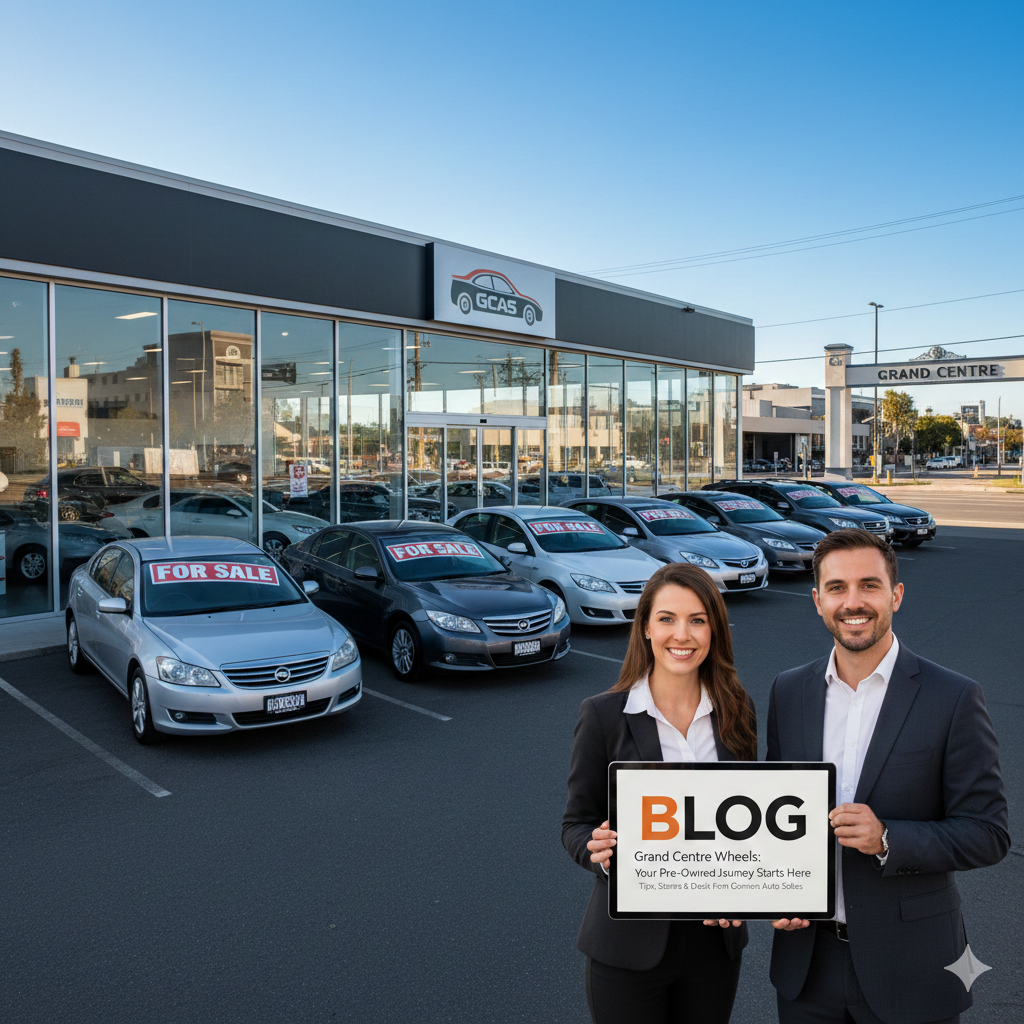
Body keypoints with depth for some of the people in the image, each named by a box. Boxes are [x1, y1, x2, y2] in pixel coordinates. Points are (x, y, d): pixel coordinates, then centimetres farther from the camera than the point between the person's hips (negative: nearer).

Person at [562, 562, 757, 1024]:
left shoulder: (736, 712, -1)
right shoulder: (603, 714, -10)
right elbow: (576, 824, -5)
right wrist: (601, 851, -25)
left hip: (714, 937, 3)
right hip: (630, 943, -3)